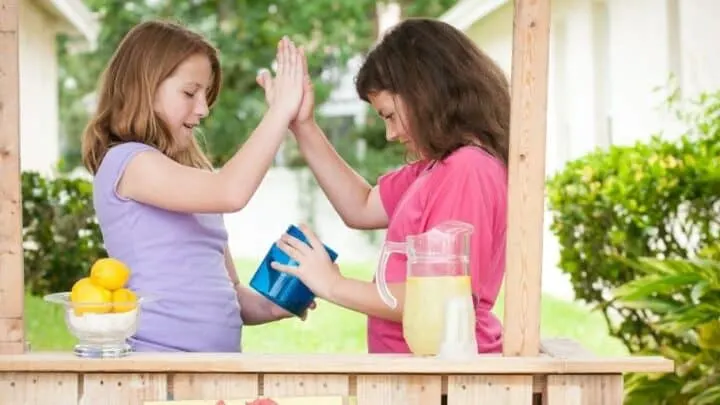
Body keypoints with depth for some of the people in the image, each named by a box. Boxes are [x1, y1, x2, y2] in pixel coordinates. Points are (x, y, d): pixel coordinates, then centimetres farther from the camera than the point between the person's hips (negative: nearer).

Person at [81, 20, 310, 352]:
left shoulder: (191, 175, 19)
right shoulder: (128, 161, -8)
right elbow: (231, 192, -22)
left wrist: (273, 306, 2)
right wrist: (282, 109, -15)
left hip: (219, 357, 8)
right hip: (160, 357, -8)